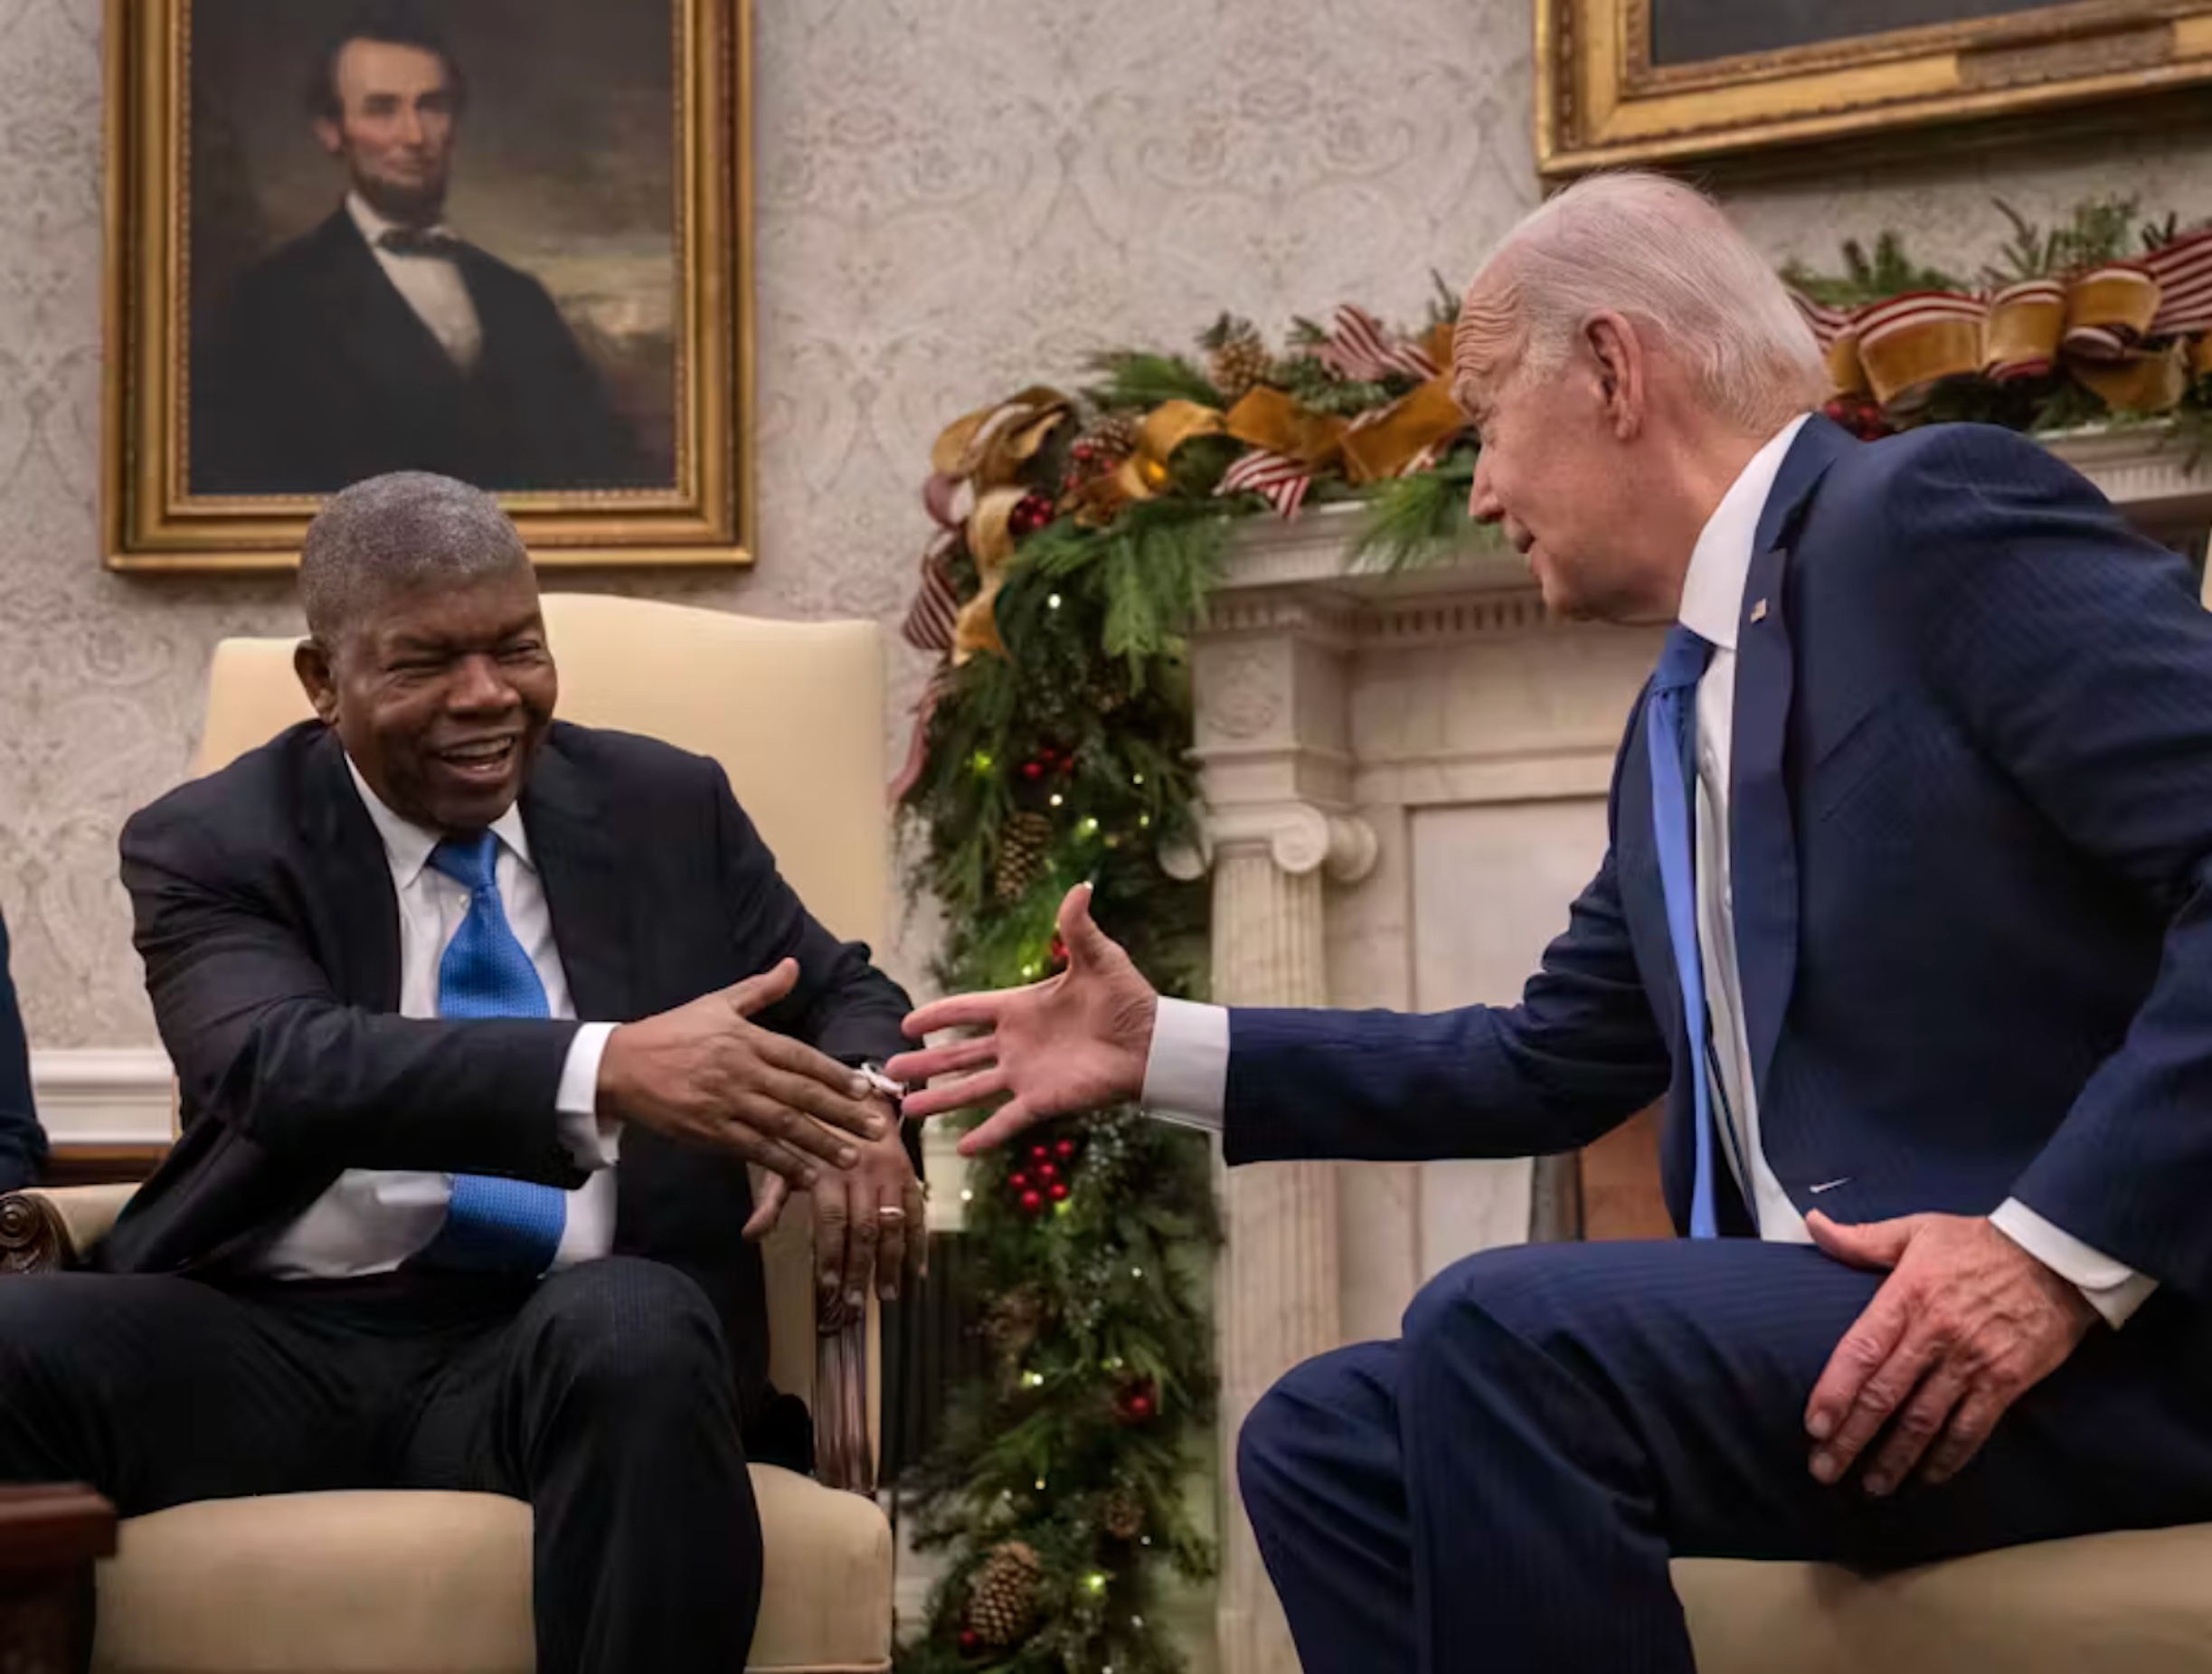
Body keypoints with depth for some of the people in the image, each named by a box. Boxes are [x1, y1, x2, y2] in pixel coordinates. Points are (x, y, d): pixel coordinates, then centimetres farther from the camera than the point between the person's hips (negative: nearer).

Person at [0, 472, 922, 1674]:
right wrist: (609, 1069, -35)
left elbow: (844, 997, 20)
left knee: (634, 1331, -35)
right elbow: (283, 1065, -17)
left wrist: (857, 1112, -9)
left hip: (570, 1336, 1)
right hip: (277, 1346, -1)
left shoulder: (665, 808, 12)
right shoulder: (210, 845, 3)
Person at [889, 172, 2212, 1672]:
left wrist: (2066, 1249, -24)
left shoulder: (1931, 513, -9)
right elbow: (1549, 1069, 27)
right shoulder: (1681, 725, 19)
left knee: (1504, 1331, -26)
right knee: (1327, 1437, 6)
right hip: (1840, 1324, 9)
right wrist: (1158, 1049, 24)